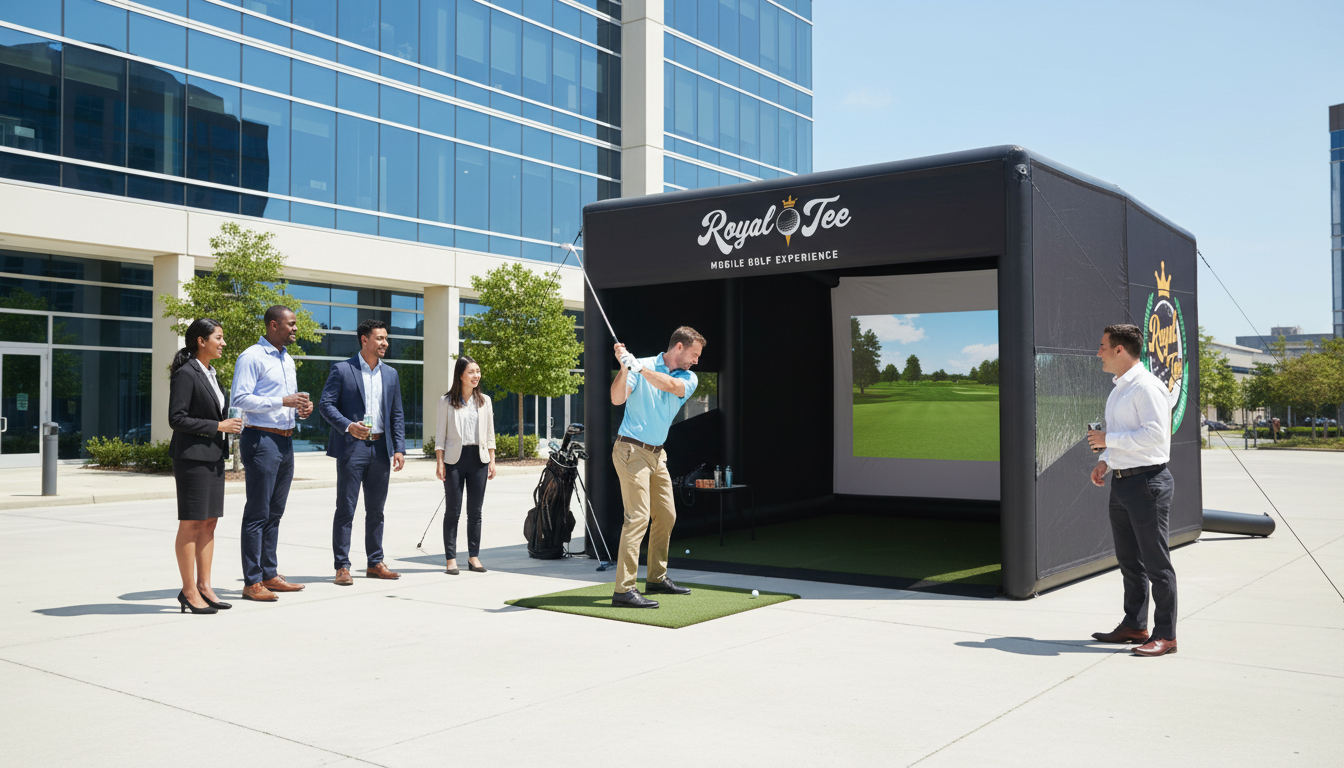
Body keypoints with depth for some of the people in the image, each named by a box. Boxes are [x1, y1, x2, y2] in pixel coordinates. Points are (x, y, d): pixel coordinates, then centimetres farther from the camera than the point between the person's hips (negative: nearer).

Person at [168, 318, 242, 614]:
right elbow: (177, 418, -18)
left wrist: (229, 424, 9)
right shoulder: (186, 374, -12)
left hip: (213, 456, 9)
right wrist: (218, 426, -16)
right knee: (191, 523, -3)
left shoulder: (209, 373, 16)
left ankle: (204, 586, 16)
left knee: (209, 522, 10)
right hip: (192, 456, -9)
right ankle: (189, 592, 4)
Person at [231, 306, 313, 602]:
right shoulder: (251, 357, -9)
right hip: (261, 440, -9)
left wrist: (301, 408, 5)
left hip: (285, 441, 9)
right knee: (257, 513, -6)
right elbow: (240, 398, -17)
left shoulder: (288, 360, 19)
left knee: (275, 513, 13)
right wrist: (283, 401, -22)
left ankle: (269, 575, 20)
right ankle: (251, 582, -1)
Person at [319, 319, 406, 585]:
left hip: (381, 449, 5)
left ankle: (375, 563, 19)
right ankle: (342, 567, 3)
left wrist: (399, 449, 5)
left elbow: (397, 414, 14)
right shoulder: (342, 370, -1)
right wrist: (348, 426, -21)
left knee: (376, 510, 10)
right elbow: (326, 404, -6)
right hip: (352, 447, -5)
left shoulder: (391, 374, 13)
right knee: (346, 510, -2)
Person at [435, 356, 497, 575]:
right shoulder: (447, 401, 2)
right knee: (453, 511, 0)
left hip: (478, 458, 3)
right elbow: (441, 434, 1)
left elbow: (489, 434, 12)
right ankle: (451, 558, 4)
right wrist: (440, 461, -6)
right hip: (455, 459, -3)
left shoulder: (484, 401, 10)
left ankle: (474, 556, 14)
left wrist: (492, 461, 6)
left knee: (475, 511, 6)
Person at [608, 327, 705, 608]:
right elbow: (617, 398, -18)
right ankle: (624, 589, -15)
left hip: (657, 454, 7)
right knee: (638, 516, -15)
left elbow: (670, 385, -16)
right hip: (632, 449, -7)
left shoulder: (689, 378, 6)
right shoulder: (640, 366, -6)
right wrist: (624, 367, -31)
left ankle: (656, 577, 28)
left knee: (666, 516, 13)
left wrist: (638, 367, -28)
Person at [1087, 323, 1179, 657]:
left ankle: (1165, 634, 5)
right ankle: (1134, 625, 26)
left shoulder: (1147, 387, -14)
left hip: (1147, 482, -10)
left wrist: (1108, 439, -17)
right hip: (1121, 482, 10)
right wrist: (1105, 461, 11)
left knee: (1155, 561, -2)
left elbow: (1154, 434, -23)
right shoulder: (1119, 389, 16)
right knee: (1128, 560, 15)